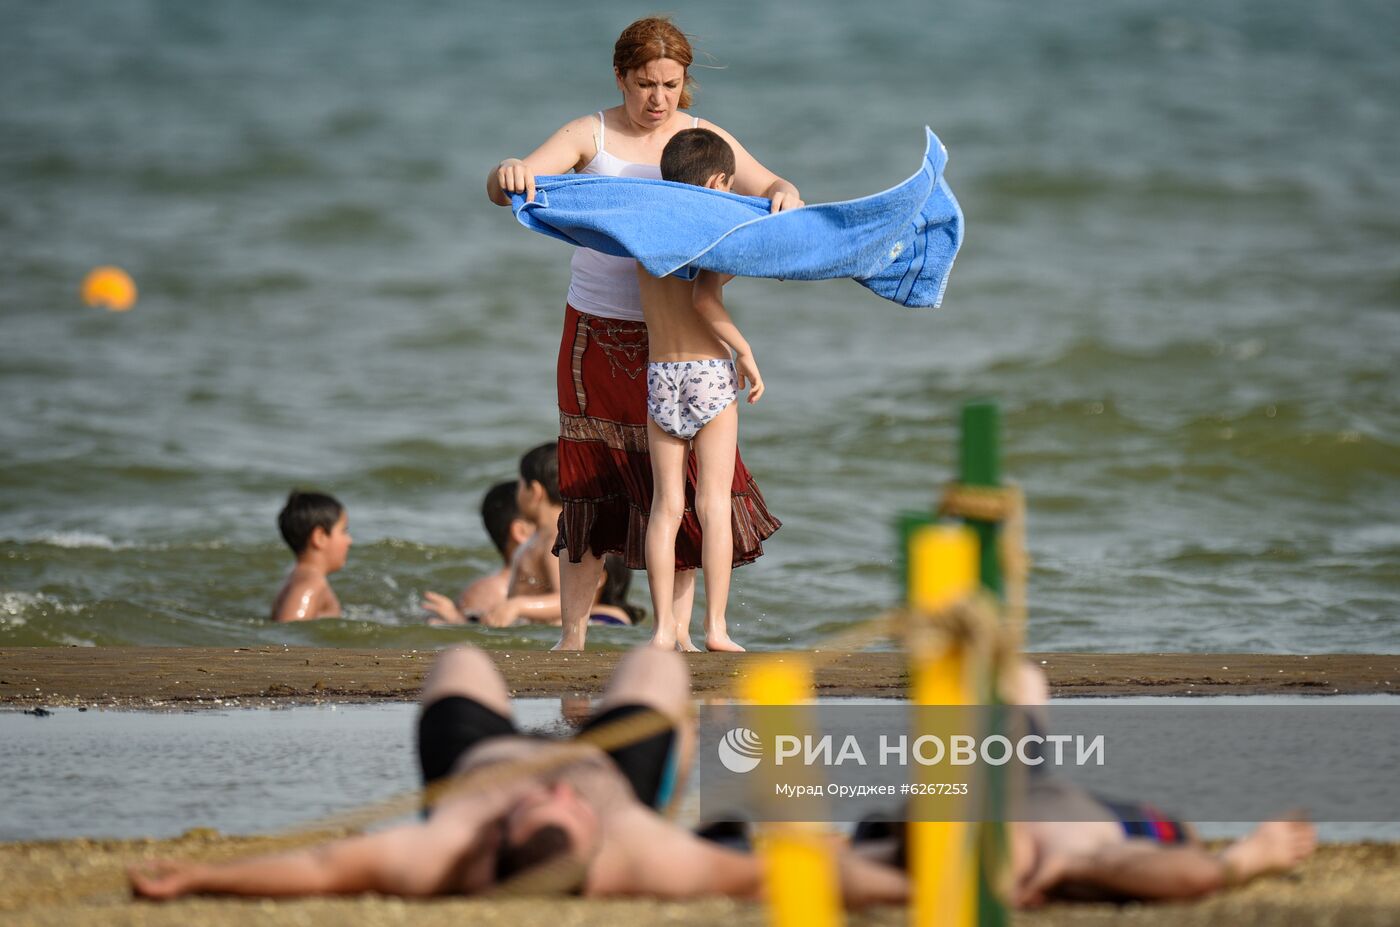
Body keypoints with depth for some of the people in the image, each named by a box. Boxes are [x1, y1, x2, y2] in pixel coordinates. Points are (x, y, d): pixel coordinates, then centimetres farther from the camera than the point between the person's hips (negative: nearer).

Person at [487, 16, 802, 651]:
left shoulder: (705, 140, 4)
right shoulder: (591, 136, -1)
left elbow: (772, 189, -1)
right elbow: (501, 191, -11)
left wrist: (785, 195, -27)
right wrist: (508, 173, -37)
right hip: (598, 335, -1)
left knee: (682, 484, -4)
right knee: (591, 485, 1)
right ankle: (570, 640, 9)